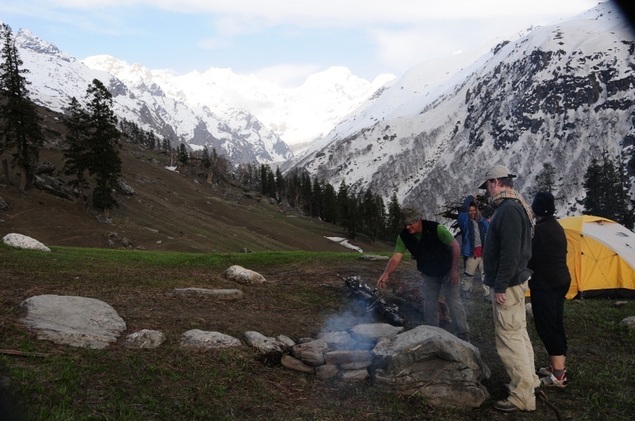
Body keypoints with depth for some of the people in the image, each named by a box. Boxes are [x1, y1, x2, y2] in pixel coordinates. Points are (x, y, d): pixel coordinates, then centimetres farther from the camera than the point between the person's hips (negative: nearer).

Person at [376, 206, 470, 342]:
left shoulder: (436, 229, -27)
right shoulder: (404, 237, -16)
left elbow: (455, 246, -20)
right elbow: (396, 257, -21)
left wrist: (454, 270, -19)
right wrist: (386, 274, -38)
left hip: (448, 271, -4)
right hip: (429, 274, 4)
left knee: (454, 302, -5)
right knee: (429, 305, 6)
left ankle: (463, 337, 5)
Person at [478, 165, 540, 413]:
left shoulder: (508, 209, -20)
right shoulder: (515, 206, 13)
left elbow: (510, 252, -26)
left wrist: (501, 285, -23)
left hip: (508, 284, -11)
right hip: (514, 280, 11)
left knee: (509, 337, -6)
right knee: (518, 333, 20)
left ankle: (522, 397, 1)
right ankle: (528, 381, 33)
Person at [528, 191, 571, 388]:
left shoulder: (541, 229, -18)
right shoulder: (557, 227, 11)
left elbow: (532, 258, -17)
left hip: (544, 284, -9)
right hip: (561, 280, 10)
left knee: (547, 326, -5)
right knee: (555, 324, 16)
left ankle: (558, 374, -2)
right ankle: (558, 367, 25)